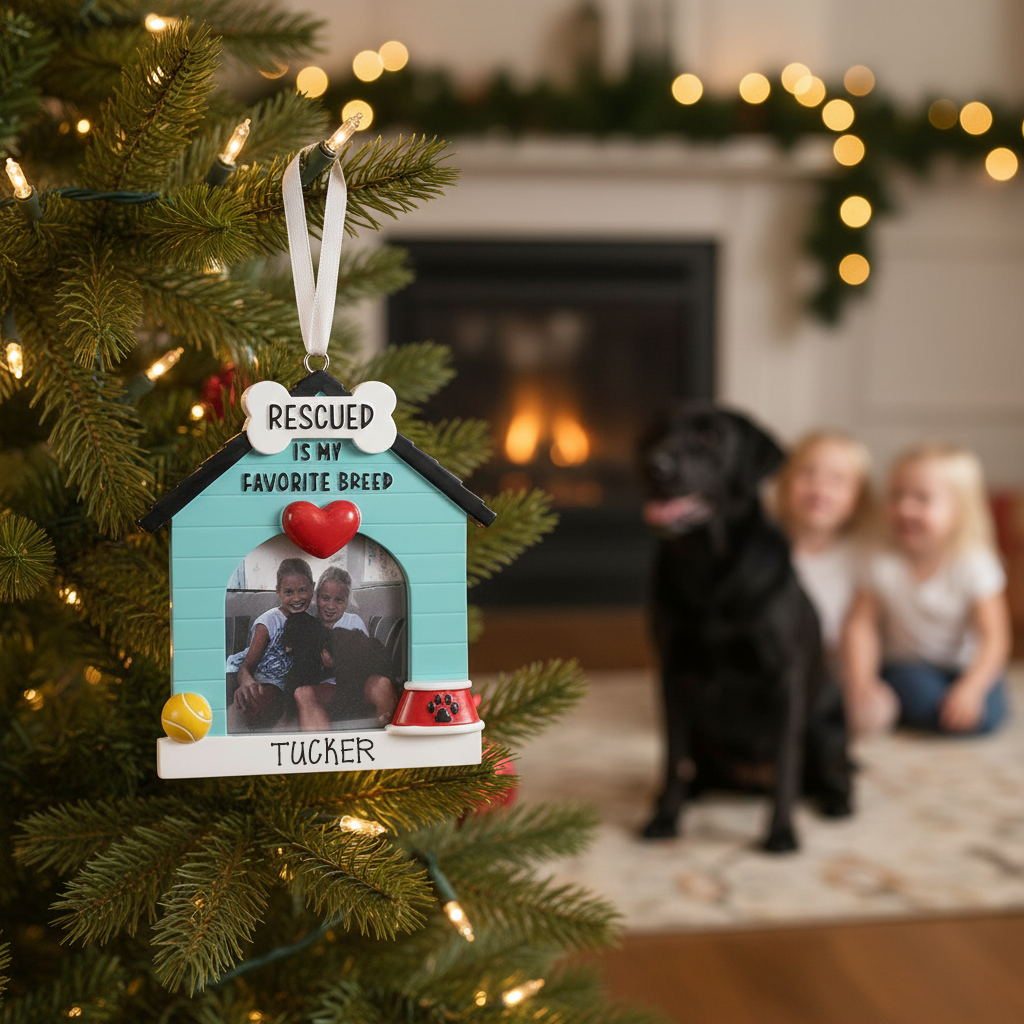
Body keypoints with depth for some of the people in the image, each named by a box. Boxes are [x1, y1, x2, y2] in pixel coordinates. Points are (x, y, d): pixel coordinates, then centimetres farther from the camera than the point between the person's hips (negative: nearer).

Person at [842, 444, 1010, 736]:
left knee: (987, 713, -26)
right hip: (906, 666, -1)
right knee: (919, 690, -34)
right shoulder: (884, 567, -11)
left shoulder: (974, 566, -15)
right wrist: (861, 684, -22)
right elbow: (860, 626, -10)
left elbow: (993, 638, -17)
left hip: (965, 669, 1)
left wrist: (971, 688, -30)